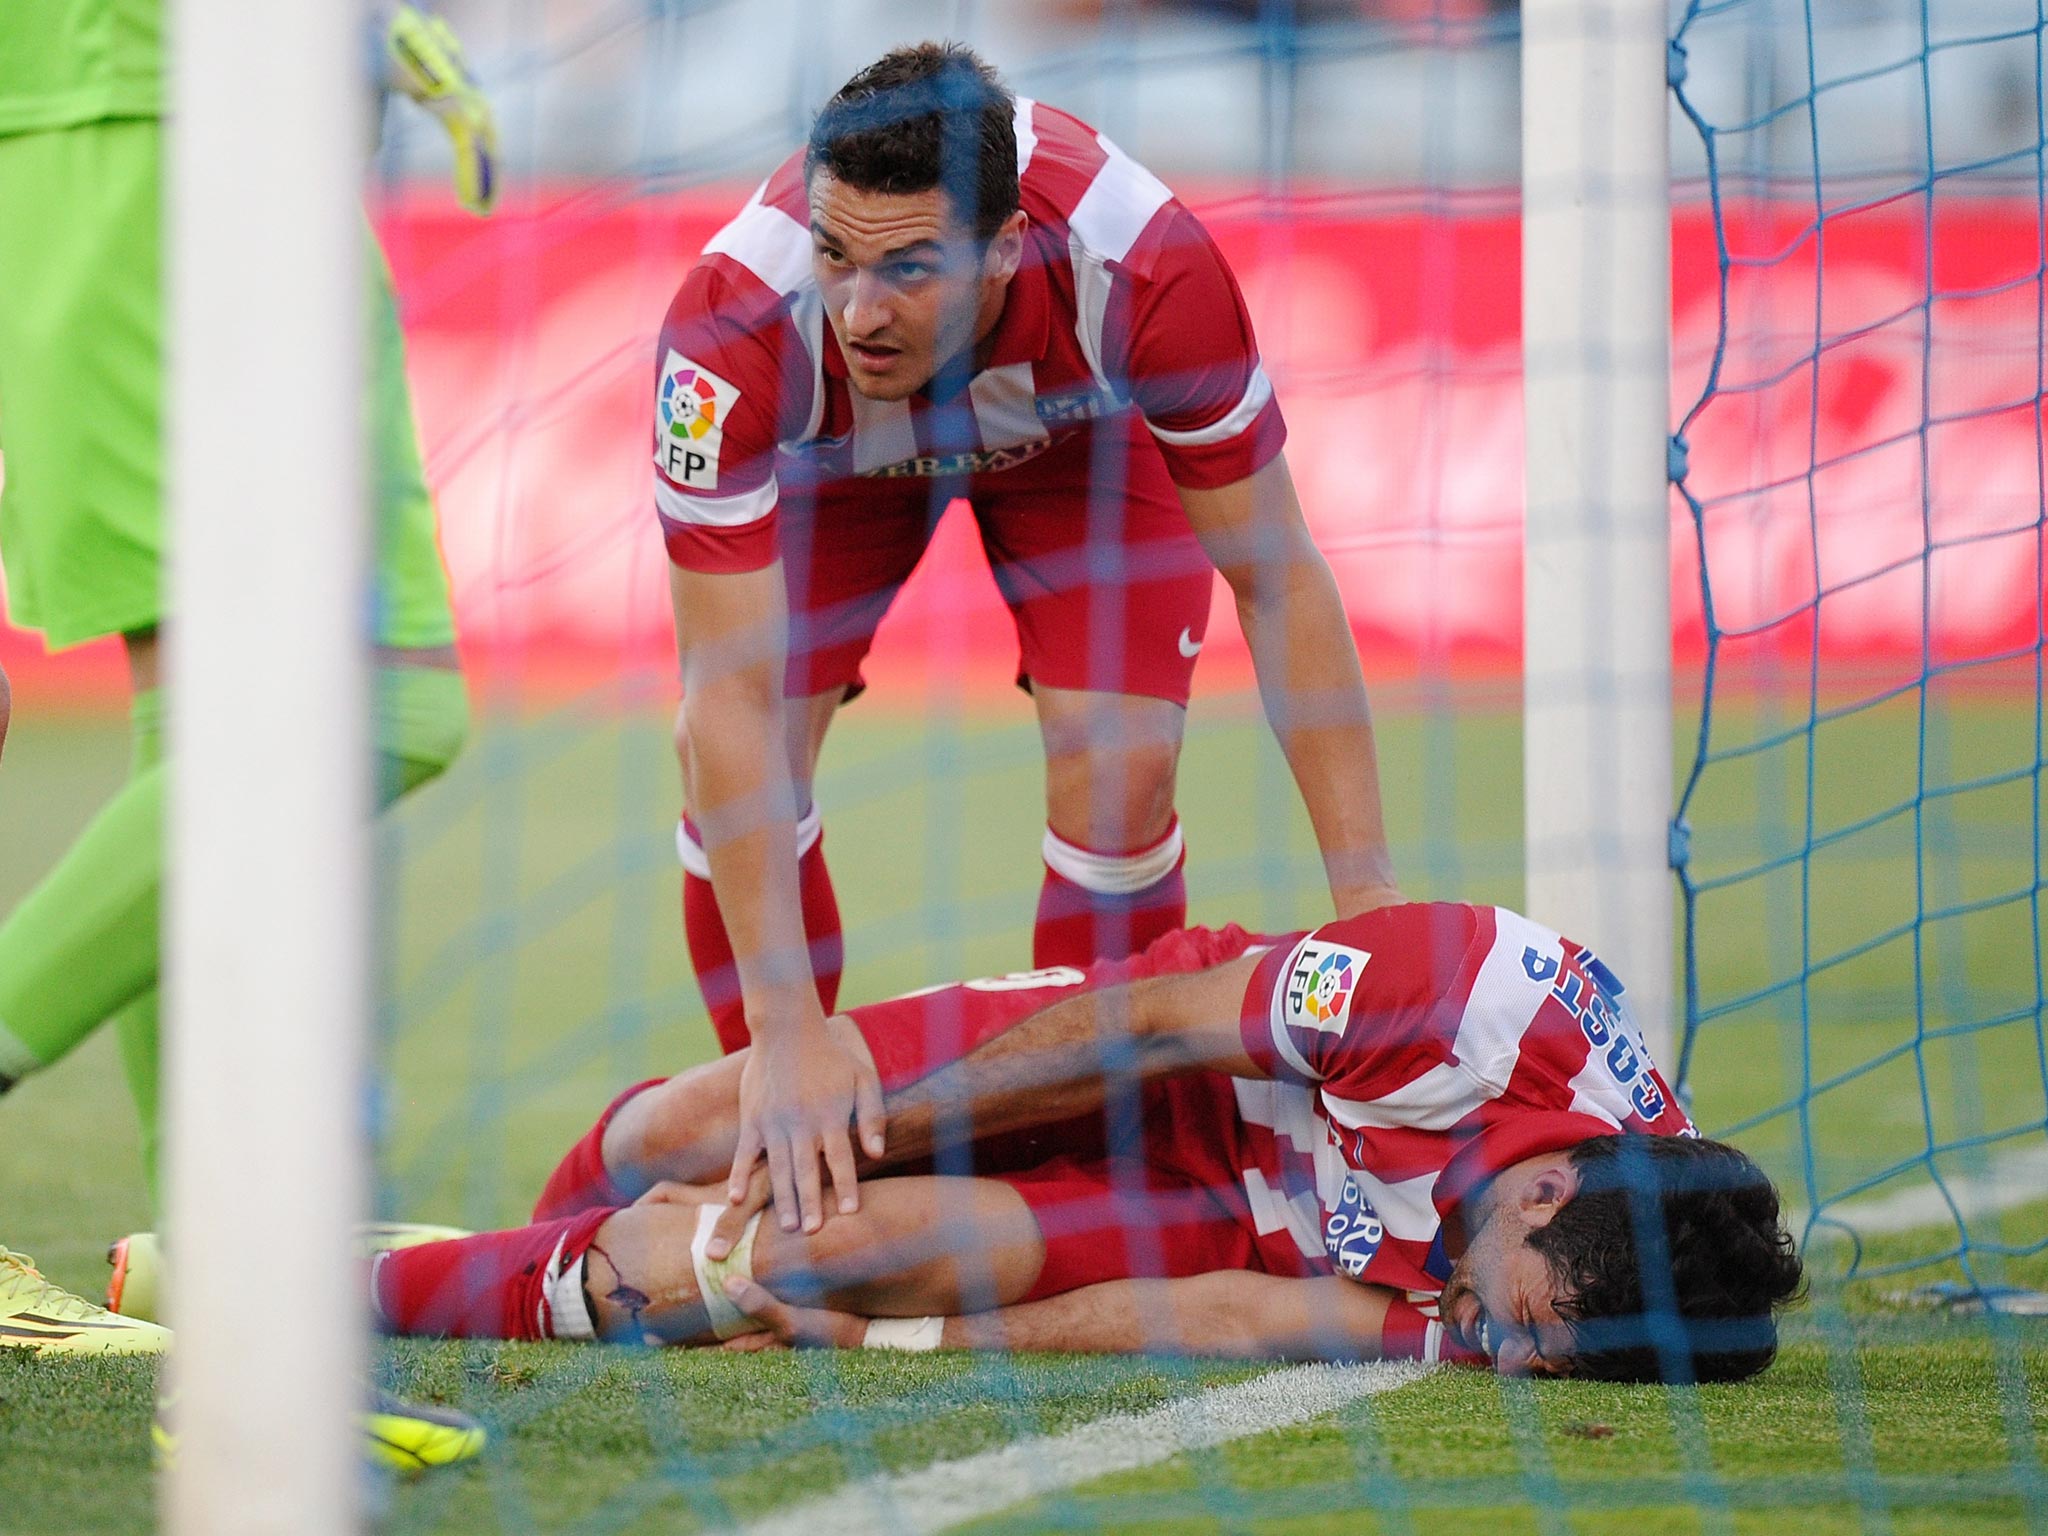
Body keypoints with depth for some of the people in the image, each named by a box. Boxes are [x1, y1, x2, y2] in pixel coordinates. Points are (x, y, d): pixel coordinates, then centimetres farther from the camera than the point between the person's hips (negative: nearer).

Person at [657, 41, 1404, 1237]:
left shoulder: (1142, 266, -43)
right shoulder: (735, 321, -43)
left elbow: (1278, 580, -28)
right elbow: (730, 699, -39)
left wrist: (1368, 898, -30)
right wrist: (786, 1030, -42)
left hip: (1075, 422, 0)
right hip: (830, 452, 0)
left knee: (1117, 770, -18)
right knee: (737, 760, -16)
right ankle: (790, 1167, 4)